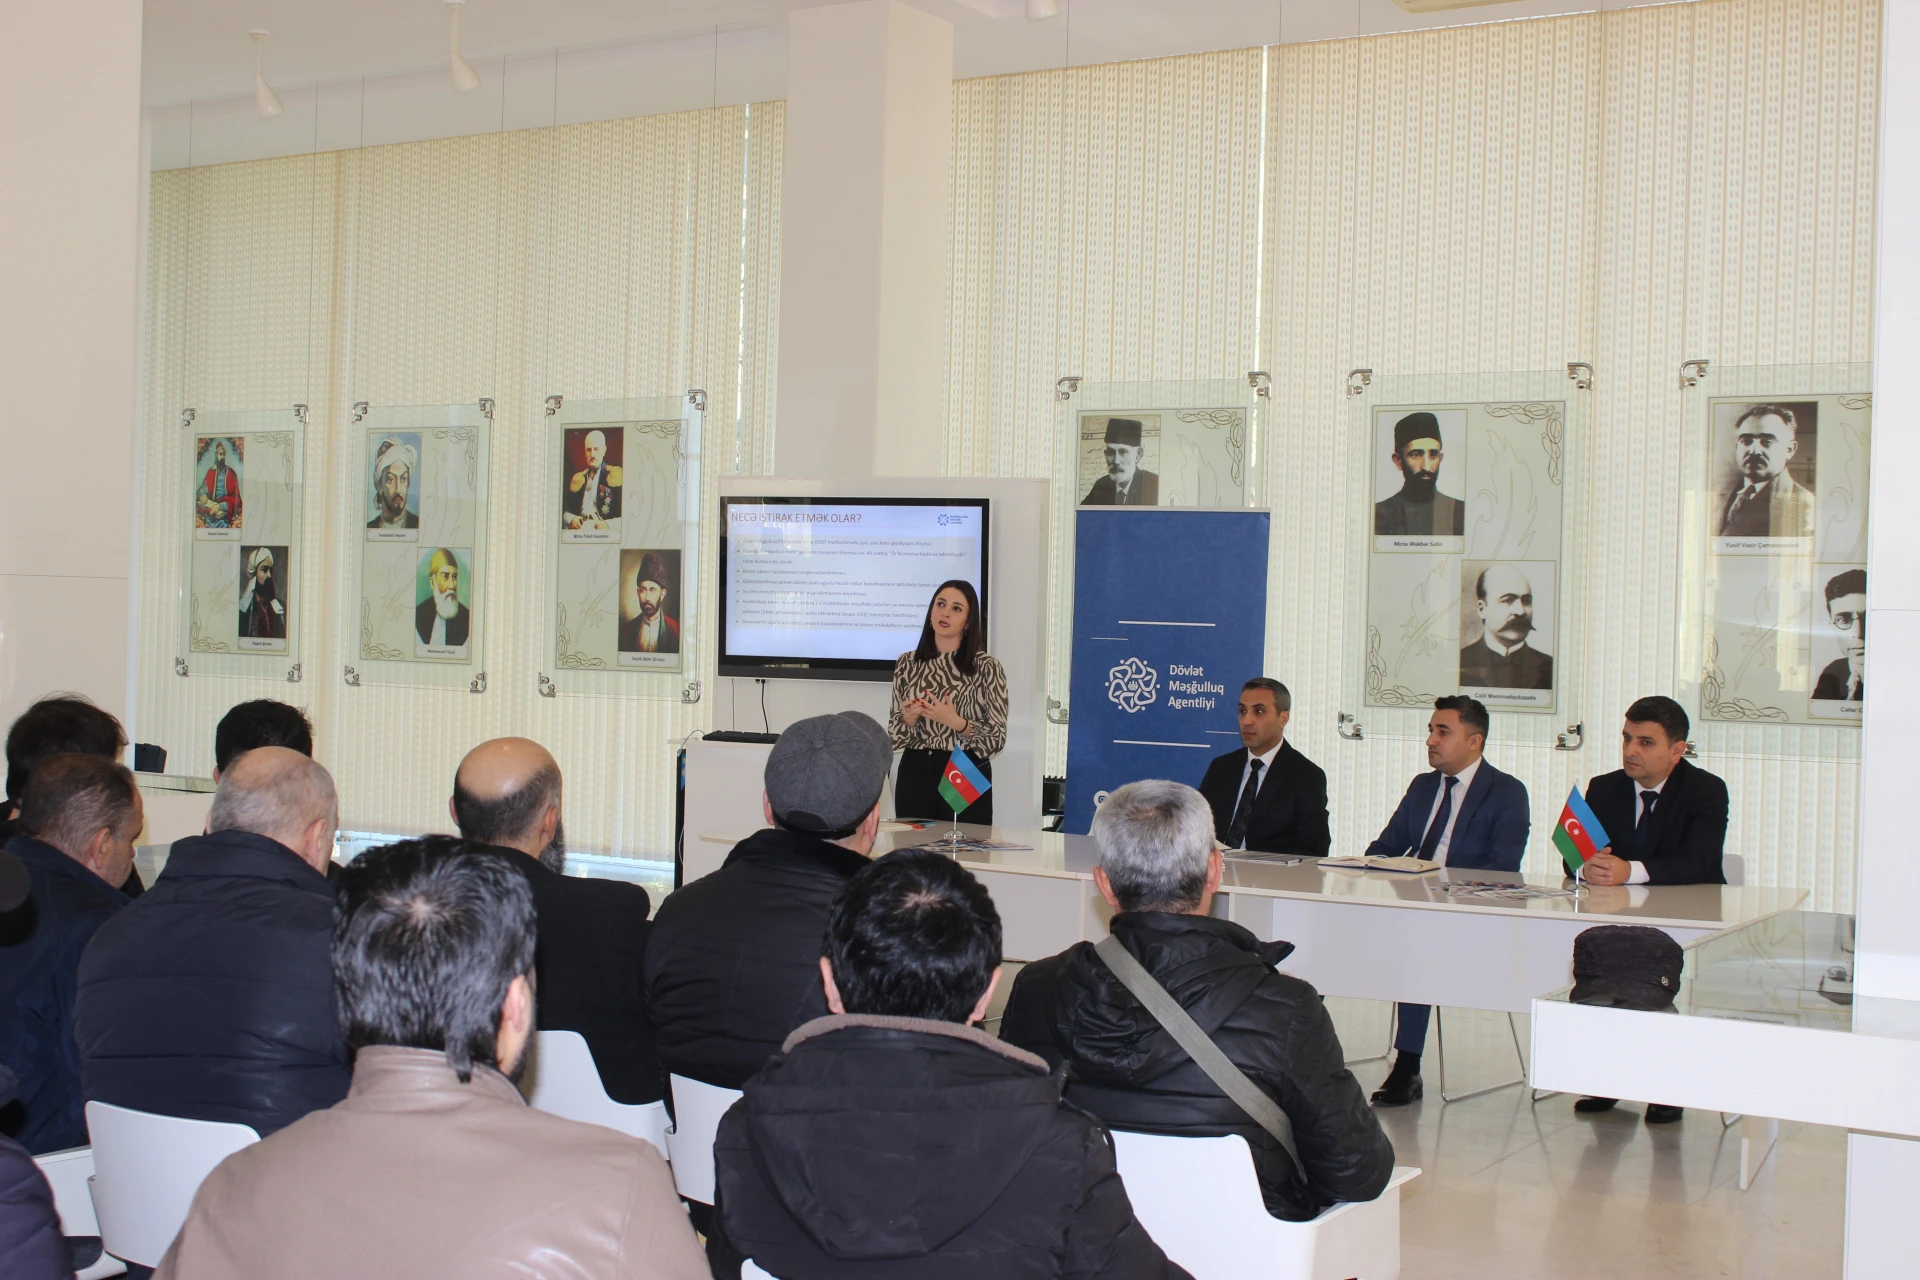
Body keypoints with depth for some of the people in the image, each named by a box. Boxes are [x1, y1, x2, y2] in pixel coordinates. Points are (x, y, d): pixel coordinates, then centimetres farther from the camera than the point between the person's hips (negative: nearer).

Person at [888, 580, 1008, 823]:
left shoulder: (987, 668, -4)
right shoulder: (907, 664, 5)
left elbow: (997, 739, -6)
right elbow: (894, 733, 9)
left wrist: (957, 723, -20)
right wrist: (908, 719, -12)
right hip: (914, 774, 3)